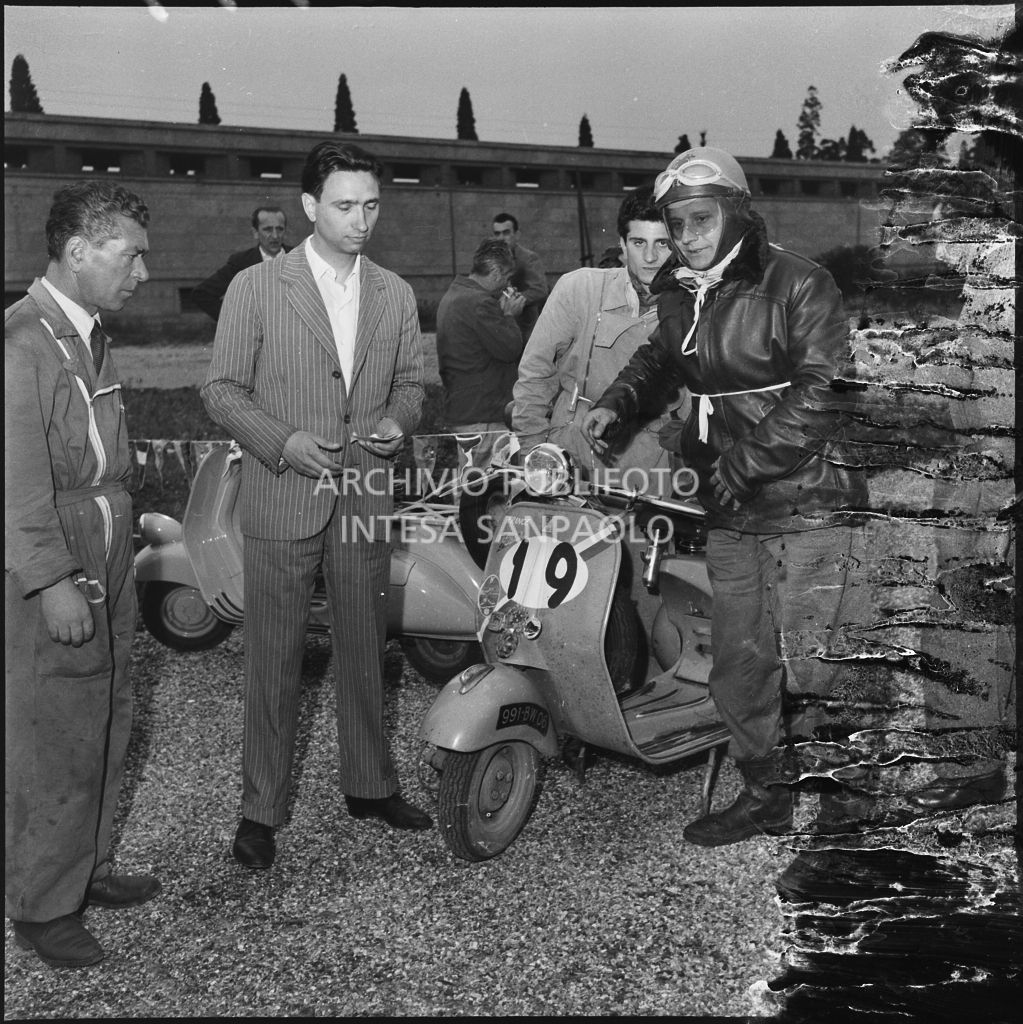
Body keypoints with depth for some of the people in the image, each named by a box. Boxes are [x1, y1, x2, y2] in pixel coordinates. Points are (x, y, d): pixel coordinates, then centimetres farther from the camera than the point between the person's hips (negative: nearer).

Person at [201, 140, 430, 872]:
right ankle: (262, 807, 16)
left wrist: (397, 421, -7)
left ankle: (369, 783, 30)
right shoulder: (255, 289, -3)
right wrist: (283, 441, -17)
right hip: (282, 501, -3)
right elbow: (222, 388, -2)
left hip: (366, 499, 4)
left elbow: (411, 382, 15)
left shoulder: (395, 295, 9)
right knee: (275, 659, 3)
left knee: (365, 648, 14)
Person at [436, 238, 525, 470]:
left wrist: (503, 314, 10)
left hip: (460, 410, 11)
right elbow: (510, 348, -18)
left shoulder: (452, 296, 15)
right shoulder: (480, 303, -19)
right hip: (484, 416, -11)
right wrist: (509, 315, -3)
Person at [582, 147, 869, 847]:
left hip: (806, 505, -7)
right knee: (739, 665, 12)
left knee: (813, 667, -10)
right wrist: (616, 405, 16)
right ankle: (767, 794, 28)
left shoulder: (798, 284, -9)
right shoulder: (678, 295, 14)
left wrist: (743, 463, -18)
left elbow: (821, 394, -17)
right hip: (732, 514, 7)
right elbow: (658, 357, 34)